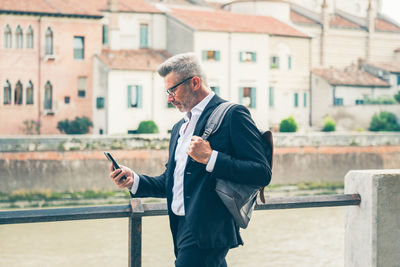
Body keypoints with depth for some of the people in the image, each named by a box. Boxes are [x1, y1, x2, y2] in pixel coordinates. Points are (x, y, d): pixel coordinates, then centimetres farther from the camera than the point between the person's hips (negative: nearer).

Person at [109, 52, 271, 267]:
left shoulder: (232, 115, -5)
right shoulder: (179, 128, 22)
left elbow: (262, 174, -12)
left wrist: (211, 158, -18)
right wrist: (134, 181, 7)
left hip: (208, 231, -8)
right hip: (184, 228, 8)